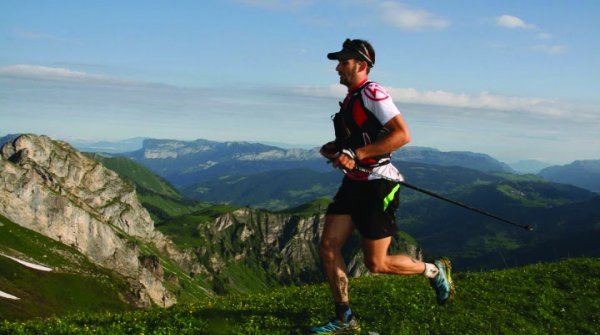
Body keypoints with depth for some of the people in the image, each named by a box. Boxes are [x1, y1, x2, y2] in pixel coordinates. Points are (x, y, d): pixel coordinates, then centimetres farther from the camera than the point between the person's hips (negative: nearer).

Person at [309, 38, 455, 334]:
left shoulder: (372, 92, -15)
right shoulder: (351, 98, 14)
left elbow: (402, 134, -25)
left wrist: (356, 155, -26)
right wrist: (337, 149, 9)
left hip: (376, 186, -9)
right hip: (353, 184, 9)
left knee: (376, 264, -2)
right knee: (328, 246, 0)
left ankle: (434, 271, 22)